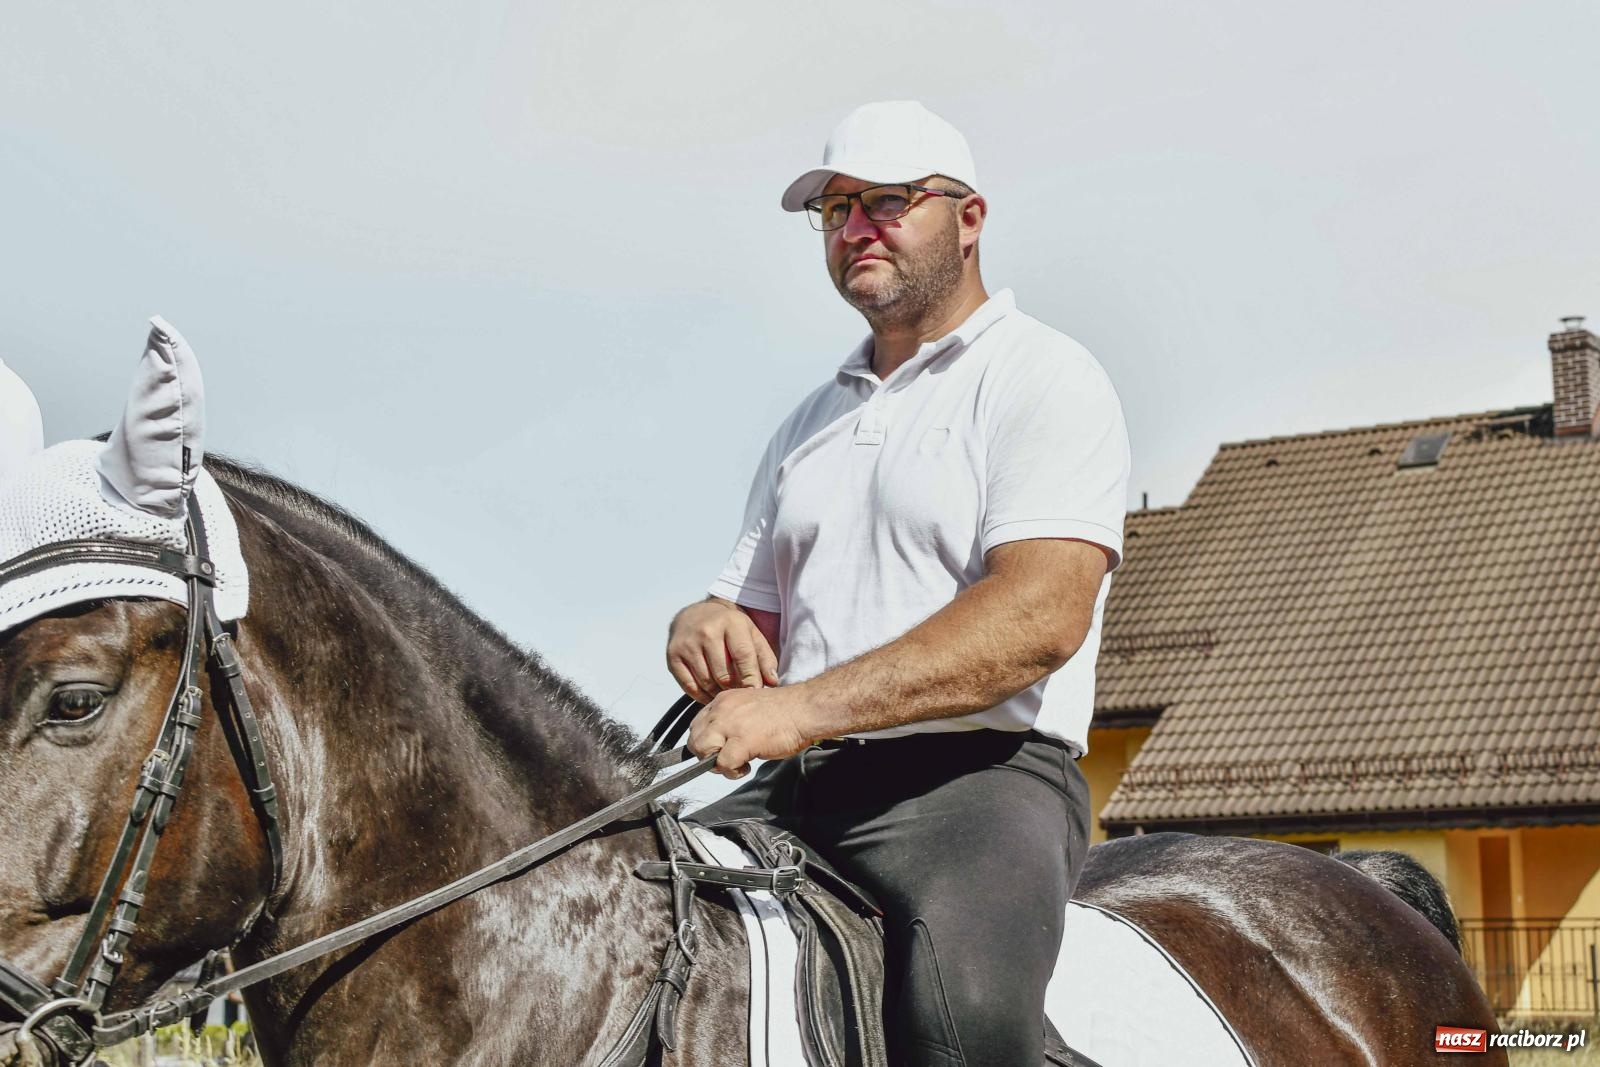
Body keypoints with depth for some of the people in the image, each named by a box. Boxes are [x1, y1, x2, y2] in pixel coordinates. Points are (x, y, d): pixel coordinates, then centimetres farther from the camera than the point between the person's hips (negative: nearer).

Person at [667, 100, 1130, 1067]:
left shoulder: (1043, 379, 0)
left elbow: (1039, 617, -16)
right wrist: (709, 629, -2)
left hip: (975, 773, -7)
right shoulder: (812, 423, 24)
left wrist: (806, 709, -23)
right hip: (791, 786, 7)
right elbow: (757, 616, 25)